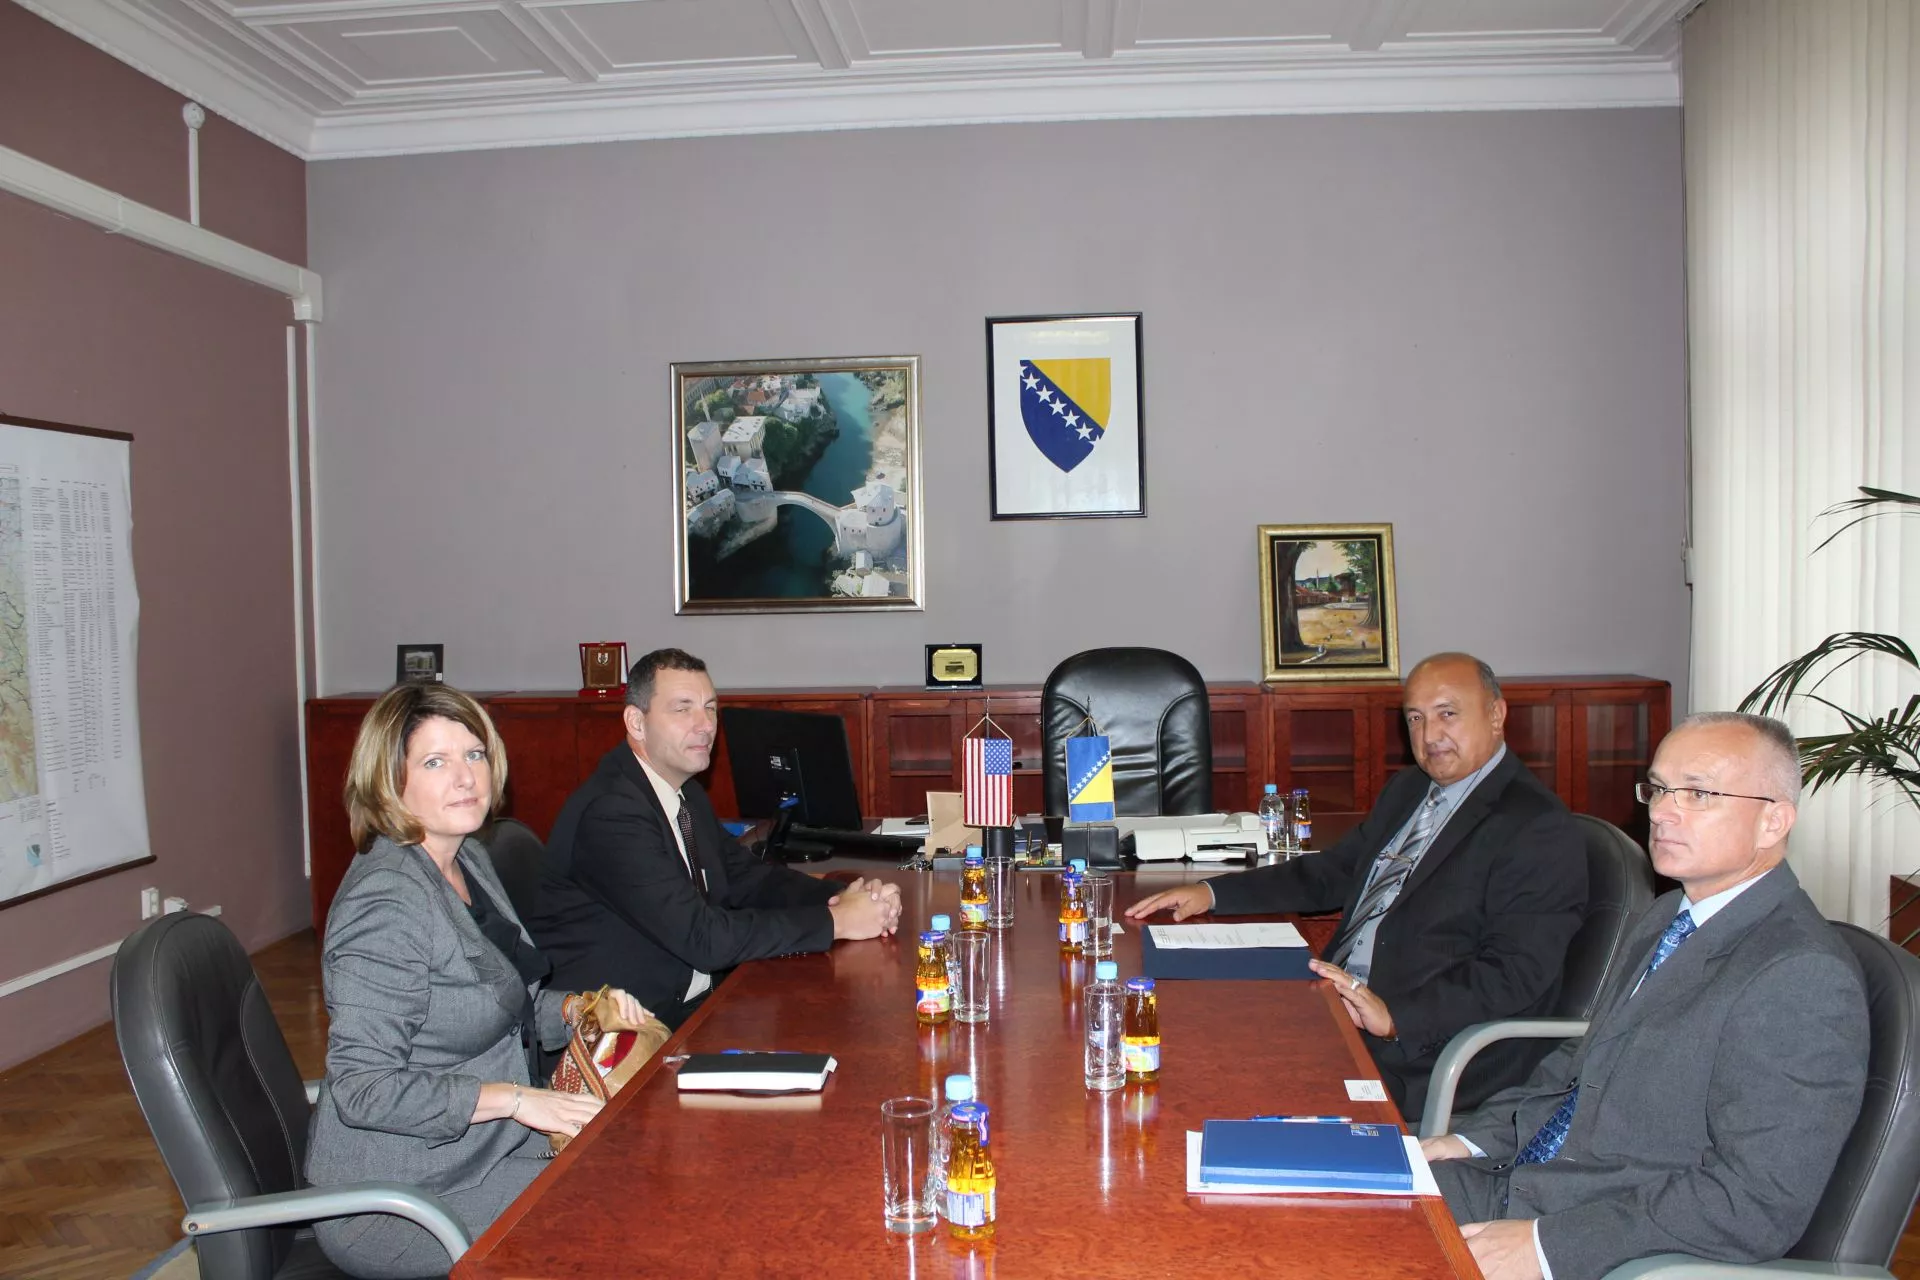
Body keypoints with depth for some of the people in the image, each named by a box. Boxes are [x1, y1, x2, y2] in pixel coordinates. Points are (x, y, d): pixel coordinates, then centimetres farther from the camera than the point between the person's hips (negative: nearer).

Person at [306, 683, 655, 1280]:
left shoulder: (470, 860, 5)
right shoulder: (387, 902, -25)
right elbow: (363, 1089, -26)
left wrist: (584, 1011, 0)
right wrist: (516, 1099, -25)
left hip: (476, 1149, 9)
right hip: (395, 1201, -9)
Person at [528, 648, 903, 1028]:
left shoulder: (686, 793, 8)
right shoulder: (610, 812, -22)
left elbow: (746, 878, 12)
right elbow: (705, 938, -25)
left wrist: (843, 897, -6)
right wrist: (836, 921, -20)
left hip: (694, 1001, 9)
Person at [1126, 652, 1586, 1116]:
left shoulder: (1540, 829, -10)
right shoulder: (1408, 790, 18)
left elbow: (1515, 975, -19)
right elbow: (1329, 875, 23)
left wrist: (1395, 1015, -30)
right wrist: (1211, 892, 10)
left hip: (1428, 1046, -8)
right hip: (1338, 1004, 8)